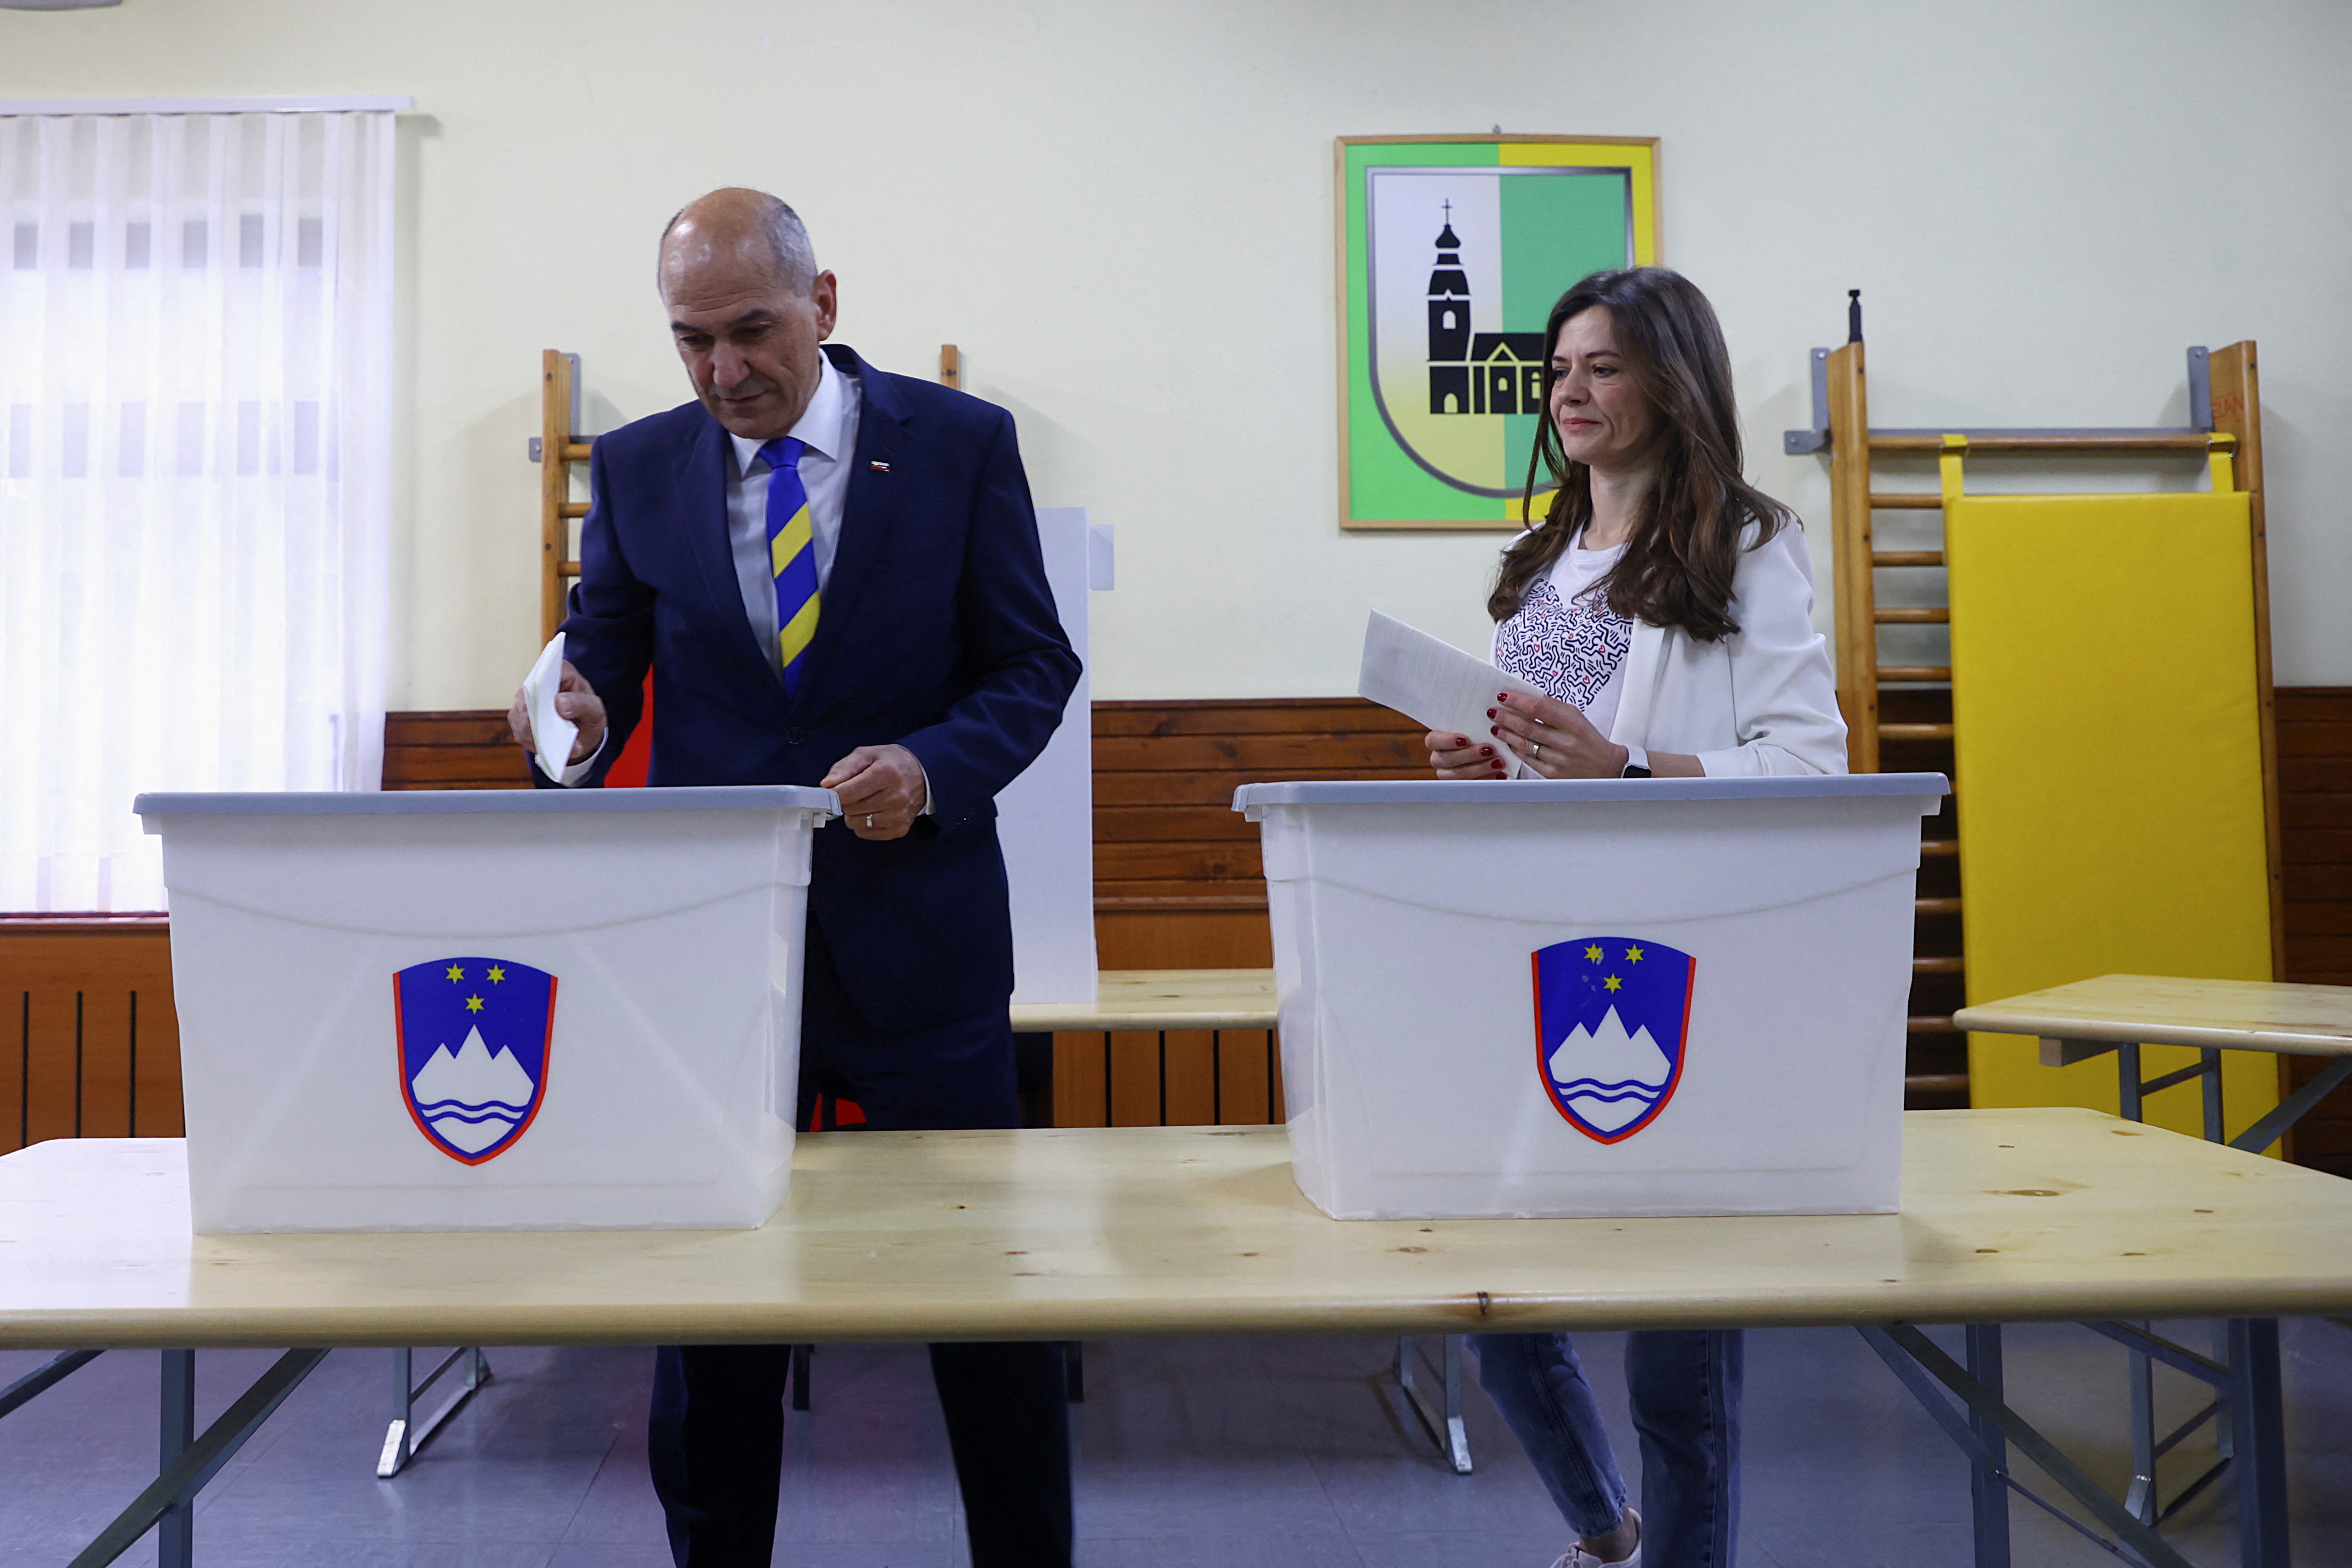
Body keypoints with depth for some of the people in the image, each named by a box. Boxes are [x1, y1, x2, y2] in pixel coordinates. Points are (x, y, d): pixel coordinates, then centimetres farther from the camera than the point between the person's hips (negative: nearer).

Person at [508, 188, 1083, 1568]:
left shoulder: (960, 443, -1)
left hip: (917, 932, -1)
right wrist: (577, 728, -18)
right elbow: (606, 673, 6)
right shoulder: (636, 469, 5)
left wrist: (929, 768, -19)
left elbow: (1033, 668, -1)